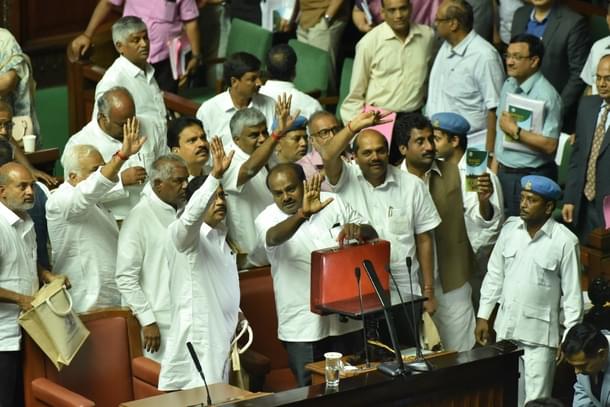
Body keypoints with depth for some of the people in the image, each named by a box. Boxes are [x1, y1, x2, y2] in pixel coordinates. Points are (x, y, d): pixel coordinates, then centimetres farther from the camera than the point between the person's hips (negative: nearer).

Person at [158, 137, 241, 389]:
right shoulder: (181, 234, -9)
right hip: (198, 340, -8)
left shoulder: (221, 237, 18)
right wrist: (216, 175, -40)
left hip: (224, 337, 8)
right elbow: (190, 217, -33)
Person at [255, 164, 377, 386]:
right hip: (303, 326, -2)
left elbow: (372, 234, 10)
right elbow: (274, 237, -30)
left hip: (346, 317, 3)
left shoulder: (333, 202, 3)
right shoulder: (267, 218, -6)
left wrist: (358, 229, -15)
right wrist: (302, 214, -48)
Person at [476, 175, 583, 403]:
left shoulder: (565, 242, -13)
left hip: (540, 334, -5)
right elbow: (494, 276, 10)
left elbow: (572, 294, -8)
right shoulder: (510, 229, 1)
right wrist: (483, 317, 8)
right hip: (506, 328, 5)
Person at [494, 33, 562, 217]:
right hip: (502, 172, 7)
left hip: (530, 177, -7)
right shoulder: (508, 85, 8)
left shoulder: (546, 95, -18)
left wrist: (515, 130, -19)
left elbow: (549, 145, -23)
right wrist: (494, 165, 13)